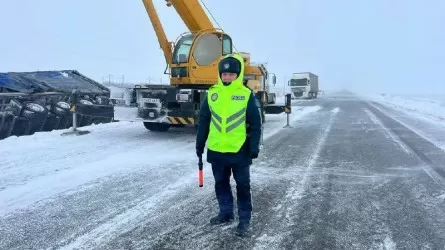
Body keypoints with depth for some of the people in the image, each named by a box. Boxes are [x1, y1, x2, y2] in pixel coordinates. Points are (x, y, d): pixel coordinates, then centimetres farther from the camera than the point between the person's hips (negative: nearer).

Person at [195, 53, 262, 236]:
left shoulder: (247, 95, -6)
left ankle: (244, 219, 19)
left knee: (242, 185, 7)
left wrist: (254, 147, -7)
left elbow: (255, 124, -3)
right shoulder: (212, 93, 2)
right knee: (221, 183, 16)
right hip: (216, 150, 4)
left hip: (239, 150, -3)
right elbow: (203, 122, 7)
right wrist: (200, 144, 8)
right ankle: (226, 213, 33)